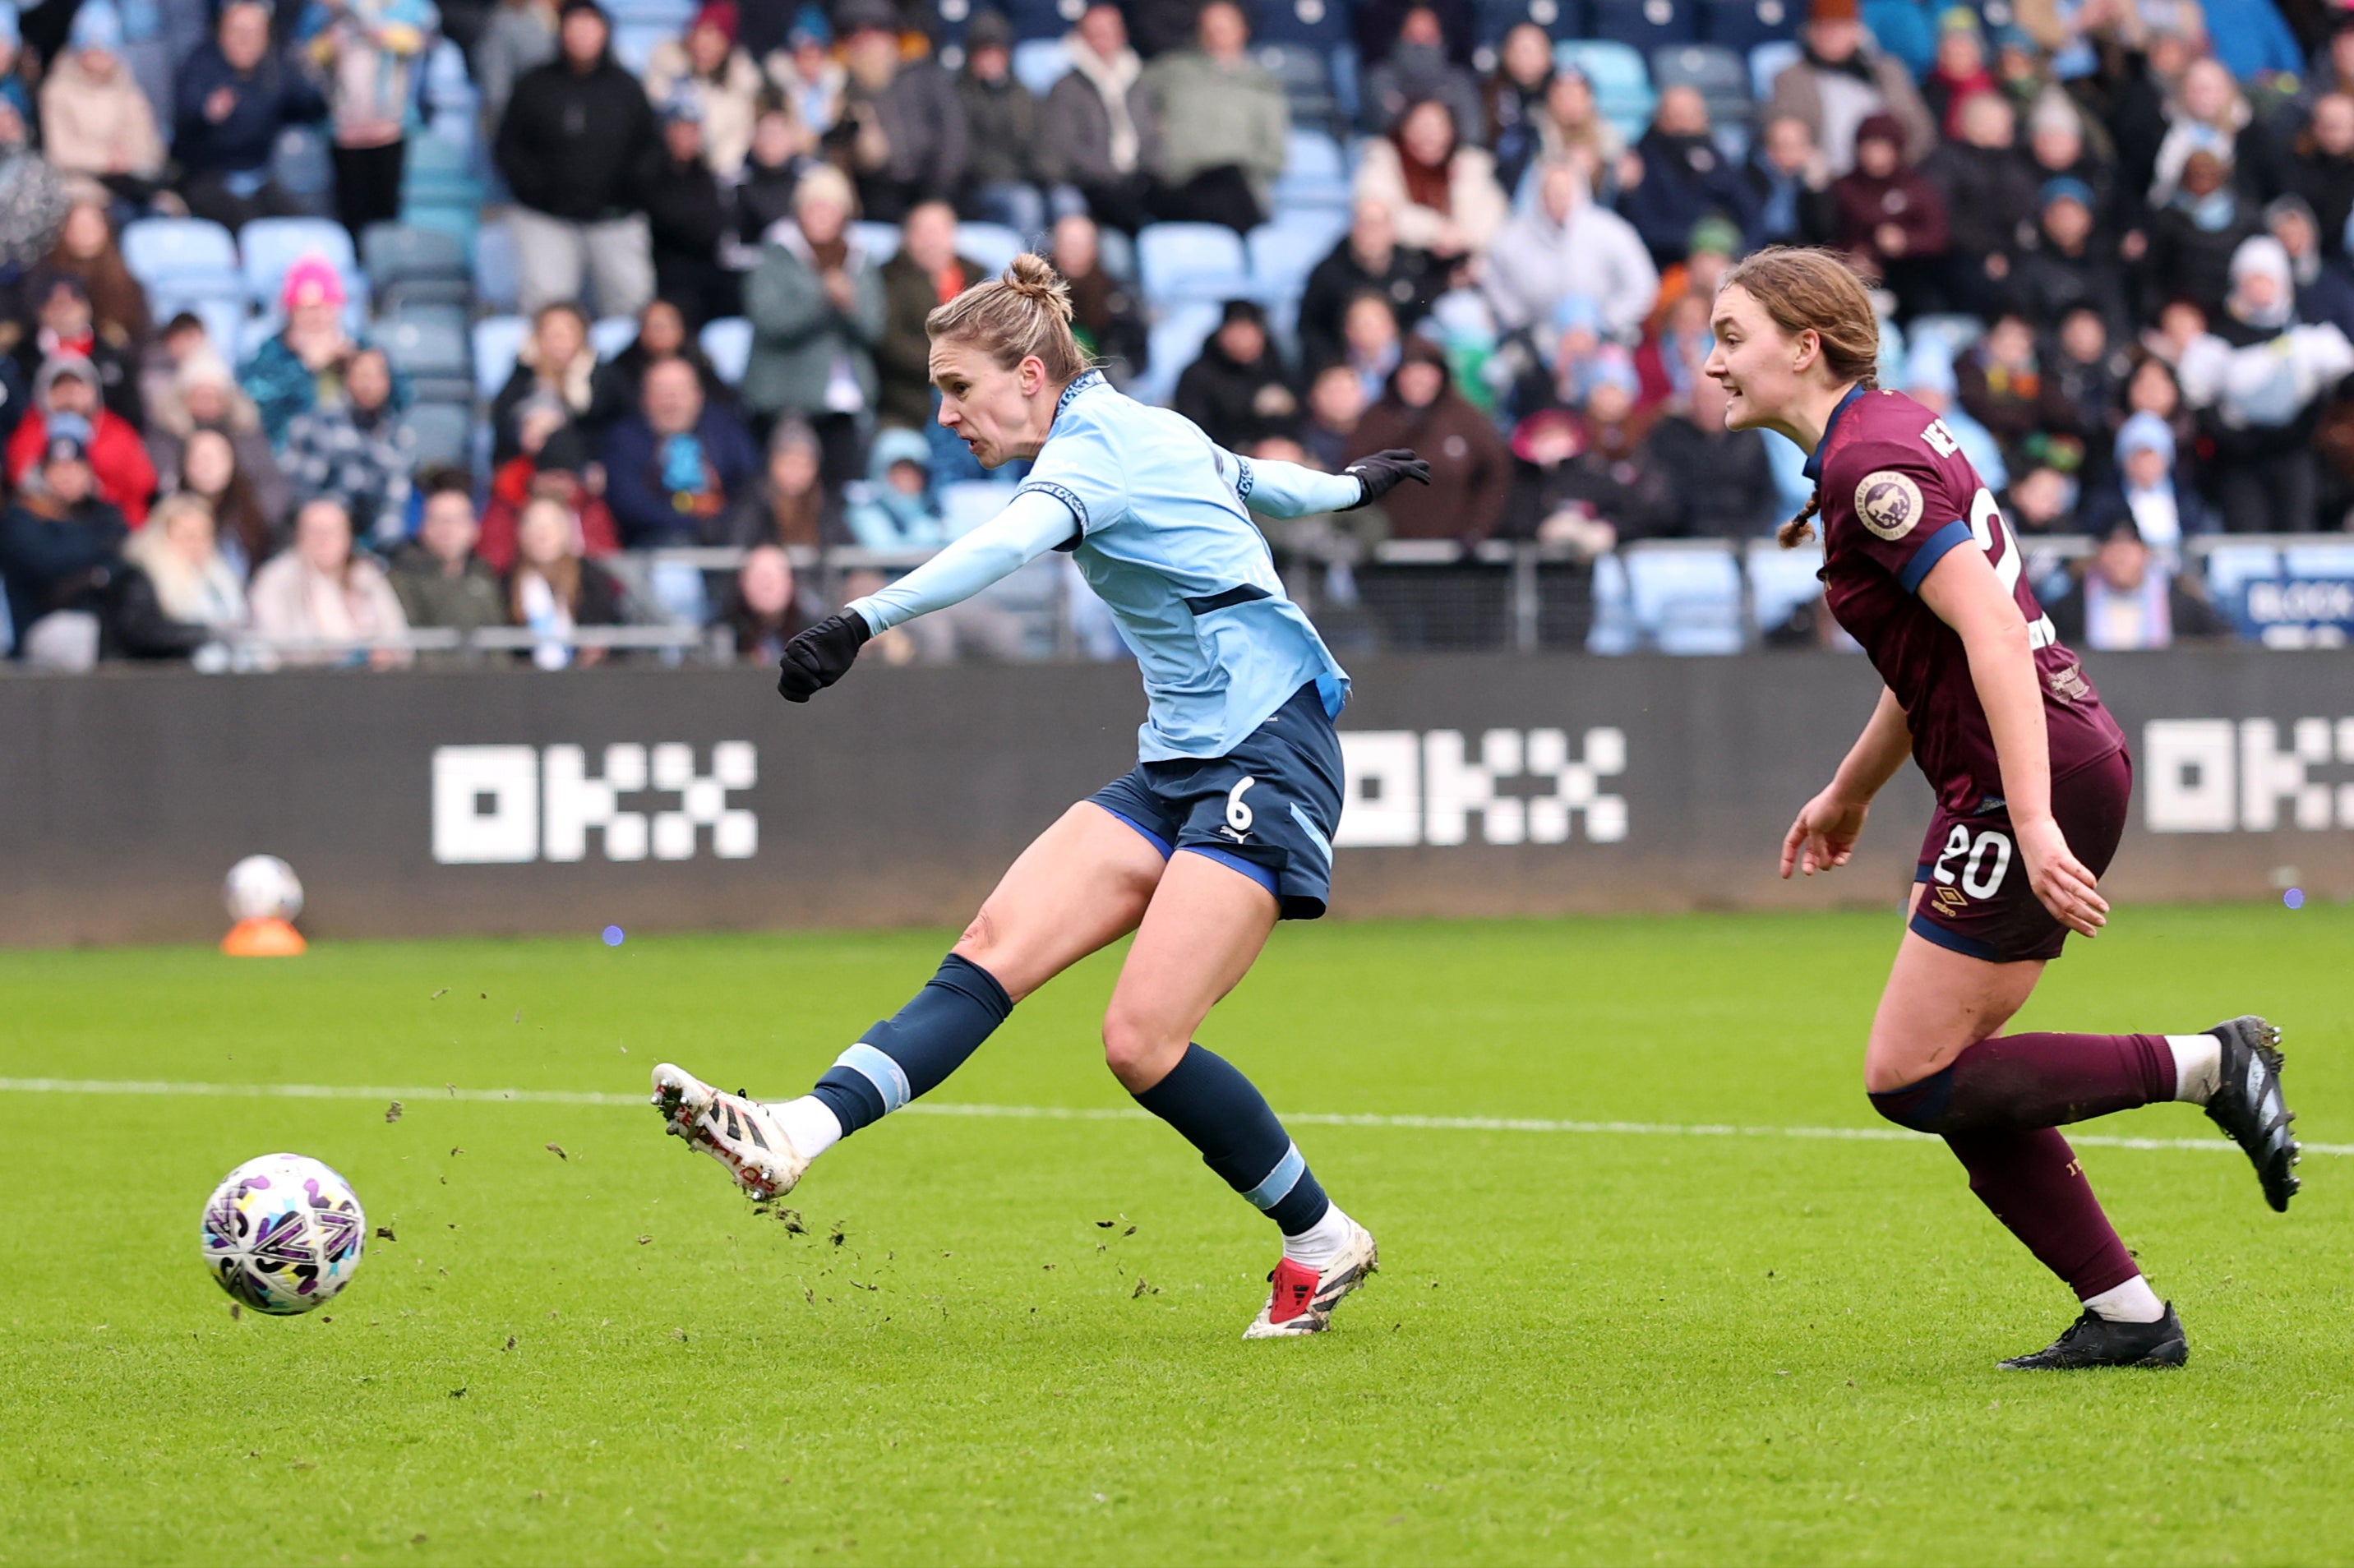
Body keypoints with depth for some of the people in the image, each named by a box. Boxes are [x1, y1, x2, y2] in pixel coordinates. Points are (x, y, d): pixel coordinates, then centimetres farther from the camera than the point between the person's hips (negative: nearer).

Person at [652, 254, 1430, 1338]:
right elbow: (1255, 479, 36)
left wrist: (865, 619, -51)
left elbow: (1003, 546, -35)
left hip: (1268, 761, -10)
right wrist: (1347, 486, 59)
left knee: (1142, 1043, -16)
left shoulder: (1094, 445, -13)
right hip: (1180, 765, 10)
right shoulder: (1136, 431, 16)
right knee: (993, 951, -9)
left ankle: (1320, 1241, 4)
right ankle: (793, 1138, -24)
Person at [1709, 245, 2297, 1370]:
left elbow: (1994, 631, -24)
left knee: (1913, 1080, -6)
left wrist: (2034, 822, -30)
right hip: (2067, 762, 10)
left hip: (2036, 775, -10)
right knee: (1954, 1083, 10)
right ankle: (2128, 1315, 11)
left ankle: (2207, 1066, -5)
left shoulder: (1870, 463, -15)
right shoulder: (1886, 434, 16)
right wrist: (1849, 793, 36)